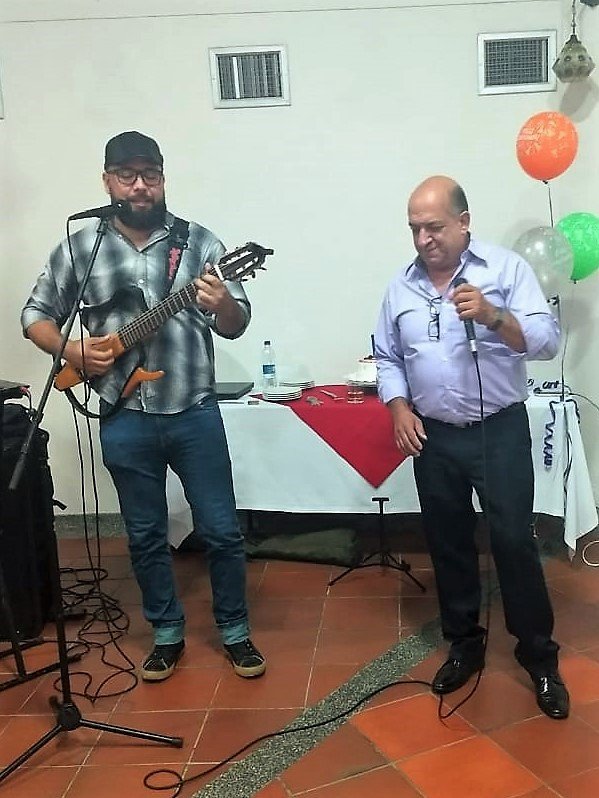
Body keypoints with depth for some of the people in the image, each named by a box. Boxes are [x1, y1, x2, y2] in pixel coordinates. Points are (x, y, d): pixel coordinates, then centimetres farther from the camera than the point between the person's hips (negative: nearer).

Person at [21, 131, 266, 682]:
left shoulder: (199, 242, -1)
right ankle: (167, 634, 33)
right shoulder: (80, 247, 3)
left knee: (222, 531, 6)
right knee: (145, 537, 13)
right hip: (125, 421, 1)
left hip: (195, 413, -1)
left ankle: (235, 631, 27)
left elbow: (236, 326, -3)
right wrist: (71, 351, -8)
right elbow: (35, 315, 11)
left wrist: (222, 304, -25)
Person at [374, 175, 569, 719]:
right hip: (434, 438, 4)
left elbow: (548, 340, -12)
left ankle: (540, 657, 21)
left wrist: (492, 316, -28)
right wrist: (399, 407, -5)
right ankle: (465, 644, 32)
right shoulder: (402, 285, 6)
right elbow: (387, 358, 11)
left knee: (515, 542, 1)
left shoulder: (507, 268, -6)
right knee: (448, 545, 13)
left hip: (500, 431, -3)